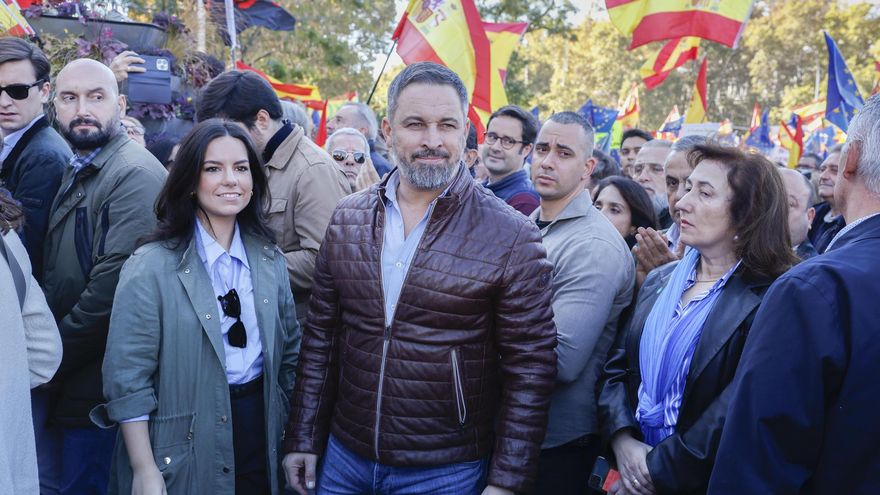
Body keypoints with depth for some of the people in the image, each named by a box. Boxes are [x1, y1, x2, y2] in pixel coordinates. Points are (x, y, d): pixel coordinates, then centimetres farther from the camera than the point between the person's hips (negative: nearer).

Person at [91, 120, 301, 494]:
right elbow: (128, 379, -13)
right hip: (185, 447, -4)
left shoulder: (270, 260, 3)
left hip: (260, 432, 5)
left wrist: (286, 434, 11)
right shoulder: (151, 267, -13)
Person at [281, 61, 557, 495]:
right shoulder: (347, 219, -1)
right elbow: (321, 336, 6)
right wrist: (303, 439, 6)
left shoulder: (512, 238, -13)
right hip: (343, 458, 4)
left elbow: (530, 370, -10)